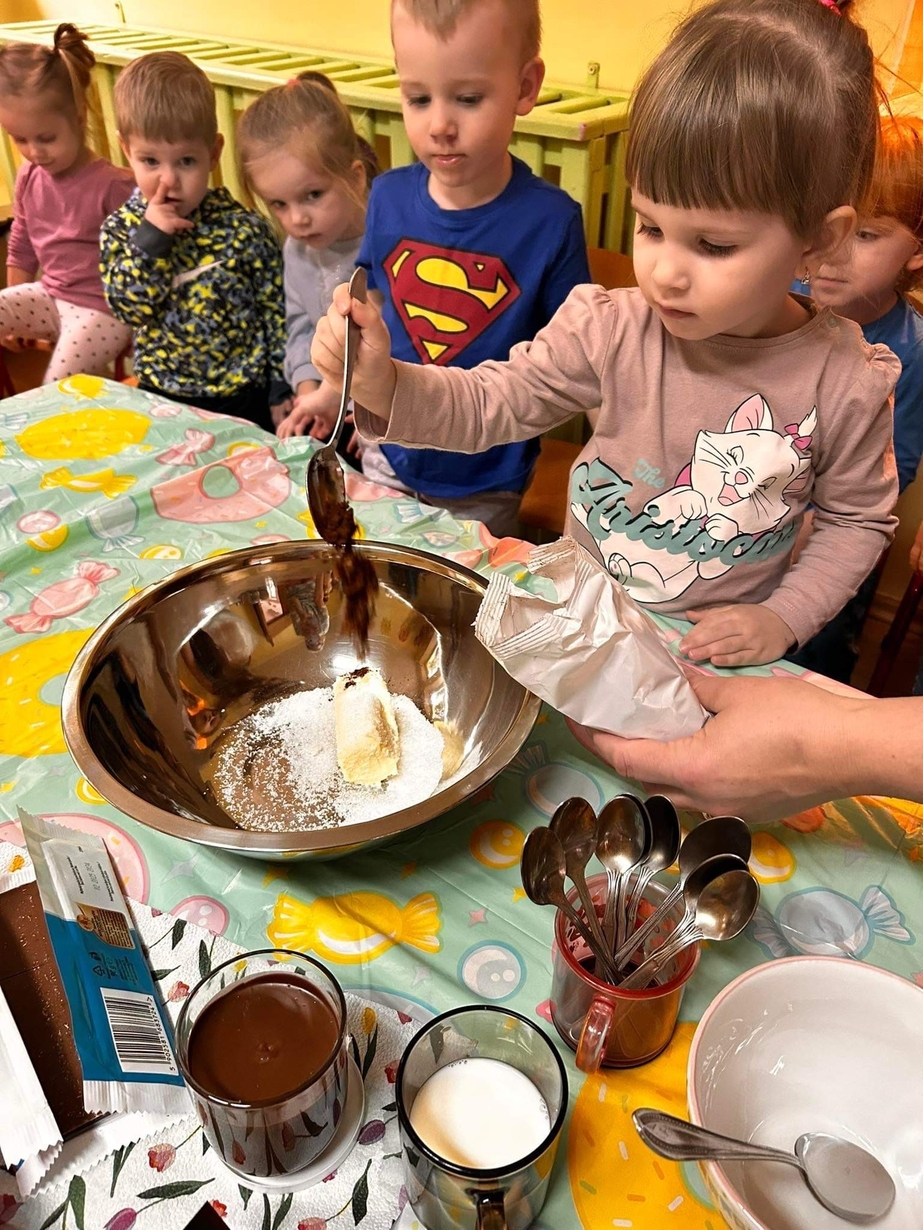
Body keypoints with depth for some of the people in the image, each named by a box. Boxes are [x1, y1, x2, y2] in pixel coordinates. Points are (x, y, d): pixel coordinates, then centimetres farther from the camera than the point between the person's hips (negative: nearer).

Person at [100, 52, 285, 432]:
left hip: (242, 398, -2)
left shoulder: (244, 229, -10)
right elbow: (128, 307, -11)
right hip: (160, 394, 3)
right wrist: (149, 239, -22)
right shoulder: (120, 228, -2)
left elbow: (277, 312, -5)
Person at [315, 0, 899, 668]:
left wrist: (786, 618, -10)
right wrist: (382, 385, -26)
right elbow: (494, 402, -9)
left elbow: (858, 519, 0)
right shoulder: (612, 329, -15)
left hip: (718, 649, 0)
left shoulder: (848, 383, -15)